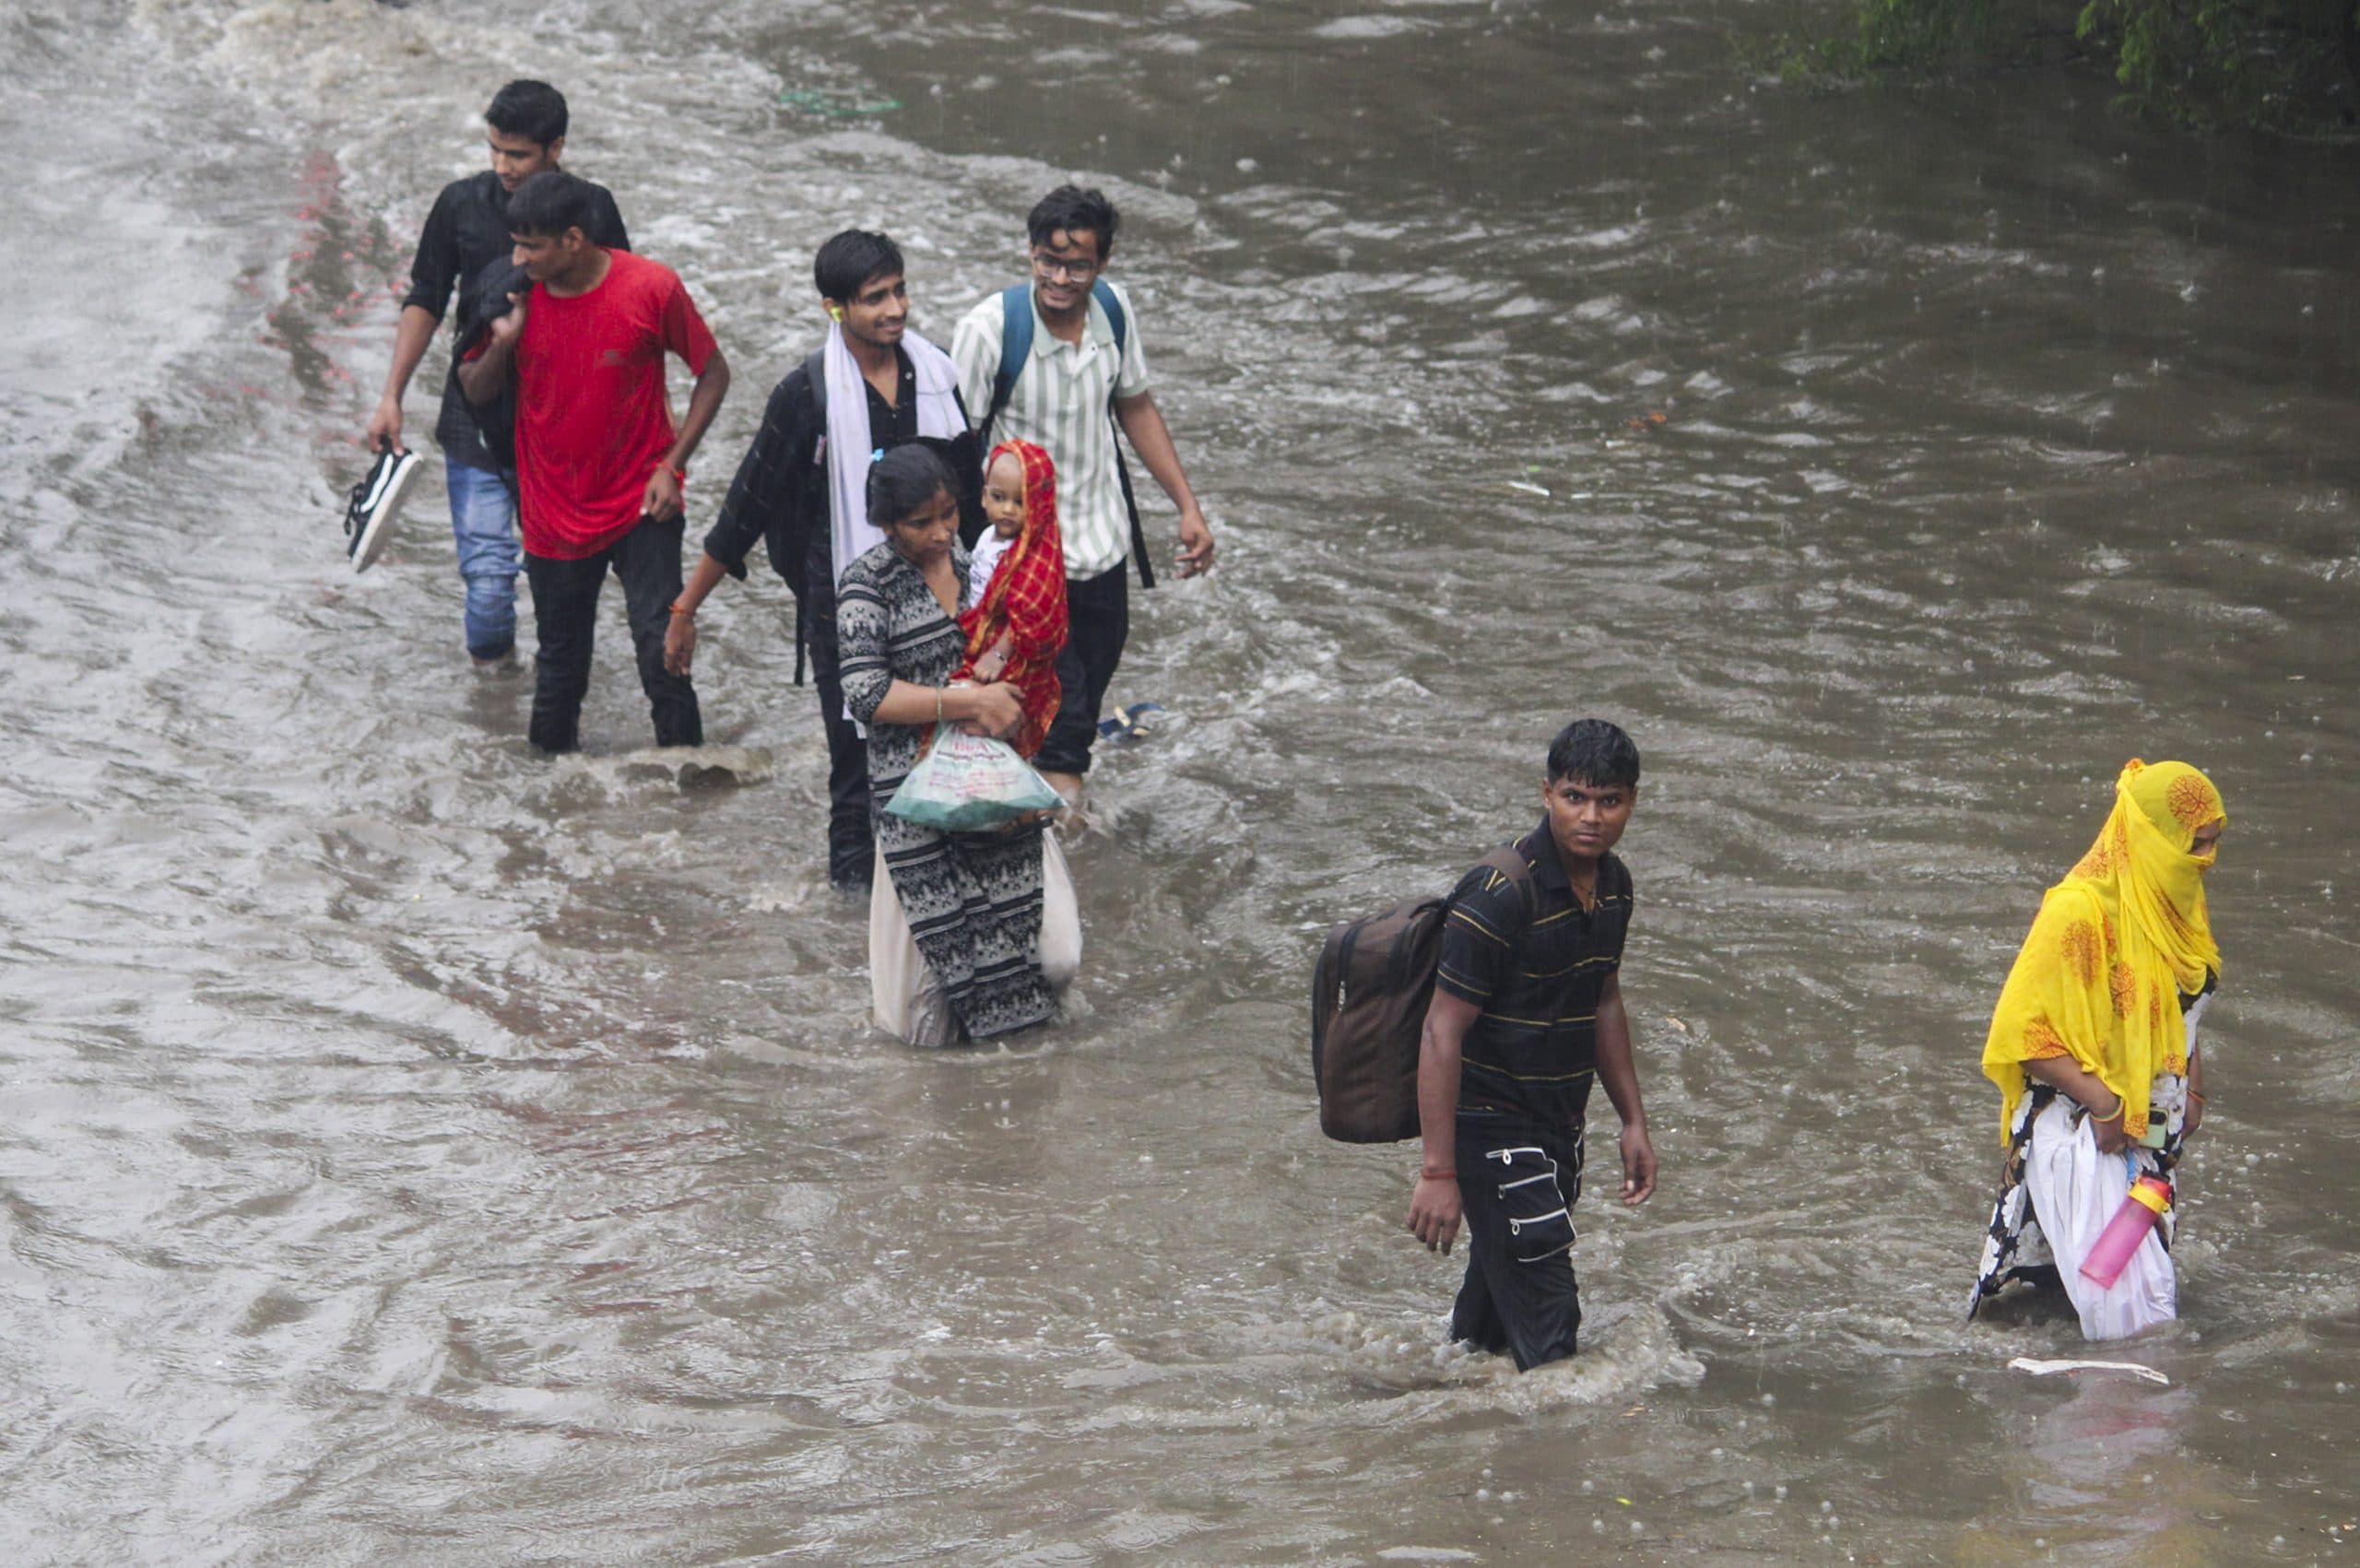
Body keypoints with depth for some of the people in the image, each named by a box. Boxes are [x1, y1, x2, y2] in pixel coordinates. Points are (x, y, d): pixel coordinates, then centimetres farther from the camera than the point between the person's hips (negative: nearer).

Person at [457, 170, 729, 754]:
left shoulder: (651, 288, -13)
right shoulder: (518, 295, -5)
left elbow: (713, 373, -2)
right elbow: (476, 391, 5)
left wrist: (671, 466, -10)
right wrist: (501, 344, -17)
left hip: (639, 508, -3)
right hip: (554, 514, 3)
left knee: (661, 653, -11)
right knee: (560, 669, 13)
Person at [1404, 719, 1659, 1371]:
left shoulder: (1613, 882, 3)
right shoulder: (1501, 895, -23)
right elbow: (1442, 1033, -23)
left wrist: (1633, 1121, 18)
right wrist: (1438, 1172, -25)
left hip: (1559, 1123, 8)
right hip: (1491, 1126, -8)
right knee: (1545, 1315, -11)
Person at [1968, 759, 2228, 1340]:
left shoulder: (2178, 901, 3)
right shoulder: (2080, 910, -22)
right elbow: (2024, 1029, -20)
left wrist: (2192, 1091, 10)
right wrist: (2102, 1101, -21)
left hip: (2151, 1133, 8)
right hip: (2080, 1133, -8)